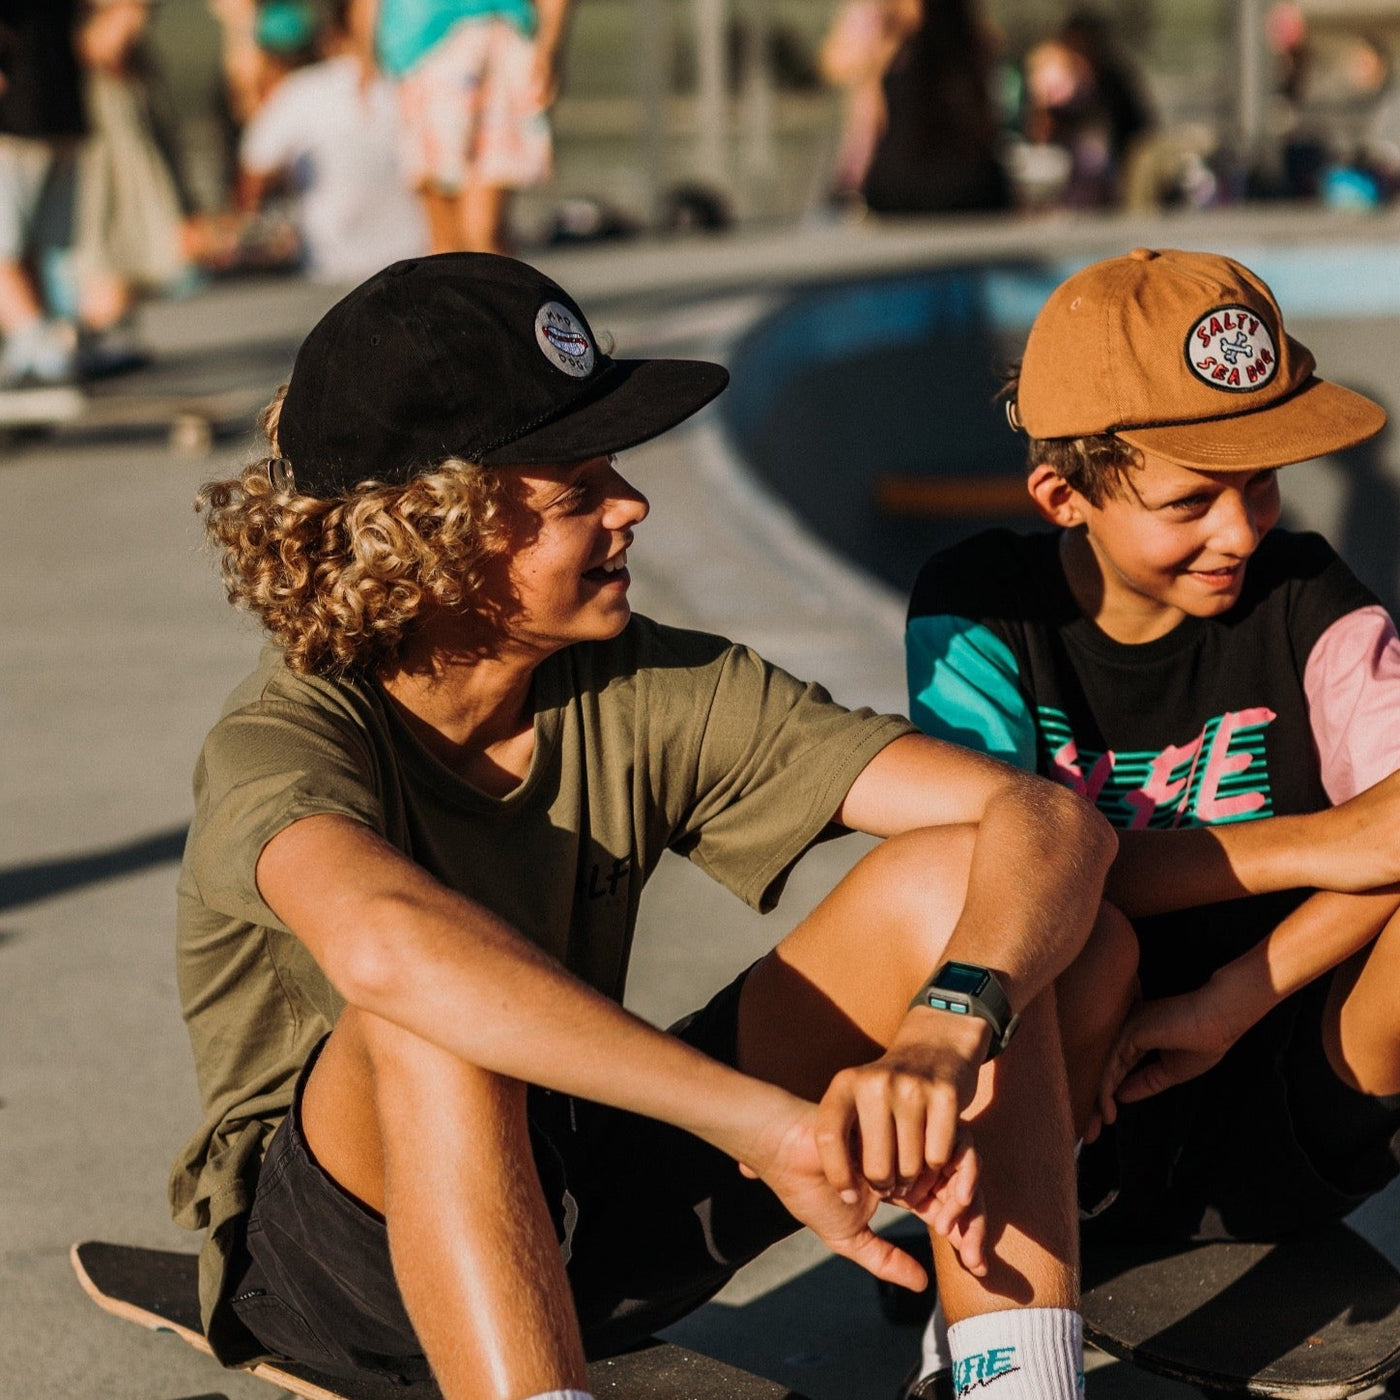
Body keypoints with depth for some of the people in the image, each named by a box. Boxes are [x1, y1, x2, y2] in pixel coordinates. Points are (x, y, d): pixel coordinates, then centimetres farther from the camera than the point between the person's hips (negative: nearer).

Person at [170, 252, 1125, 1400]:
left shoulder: (649, 695, -9)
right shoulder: (287, 742, -23)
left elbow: (1051, 820, -16)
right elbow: (380, 941, -49)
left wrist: (946, 1033, -38)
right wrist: (774, 1122, -54)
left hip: (587, 1211, 5)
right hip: (334, 1252, -5)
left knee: (953, 881, -14)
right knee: (432, 1014, -40)